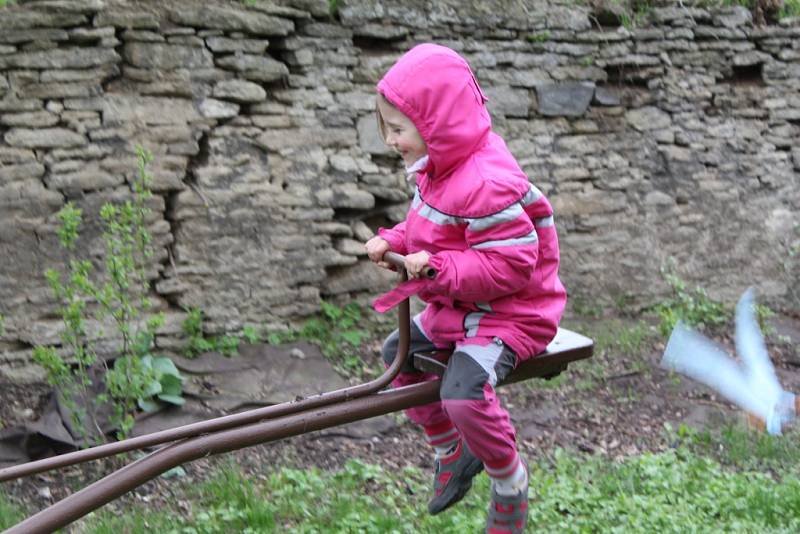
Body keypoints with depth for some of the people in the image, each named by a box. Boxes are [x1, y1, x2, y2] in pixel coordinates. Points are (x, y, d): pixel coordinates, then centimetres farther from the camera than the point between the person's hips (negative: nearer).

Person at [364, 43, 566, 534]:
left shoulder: (486, 184, -30)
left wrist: (438, 269, -33)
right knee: (398, 352, 18)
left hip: (512, 314, -11)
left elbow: (511, 265, -30)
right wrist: (394, 241, -4)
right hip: (457, 308, 11)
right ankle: (452, 453, 33)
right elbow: (428, 225, 16)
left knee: (464, 392, -27)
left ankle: (510, 483, 2)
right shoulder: (439, 167, 1)